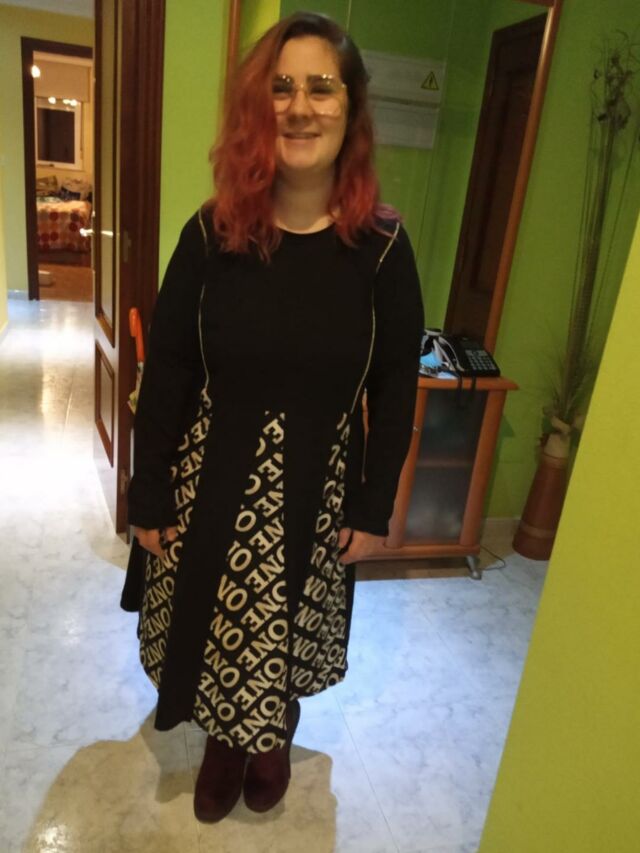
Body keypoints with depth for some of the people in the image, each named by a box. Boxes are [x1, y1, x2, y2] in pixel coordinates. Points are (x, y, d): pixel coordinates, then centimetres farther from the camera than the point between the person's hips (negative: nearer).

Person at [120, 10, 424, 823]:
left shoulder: (381, 244, -10)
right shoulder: (210, 233, -10)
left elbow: (395, 387, -4)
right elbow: (166, 375, -5)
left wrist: (374, 506, -3)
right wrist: (150, 496, -3)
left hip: (318, 486, 0)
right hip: (214, 478, 1)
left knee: (288, 630, 20)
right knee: (214, 621, 17)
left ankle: (274, 739, 52)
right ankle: (225, 740, 49)